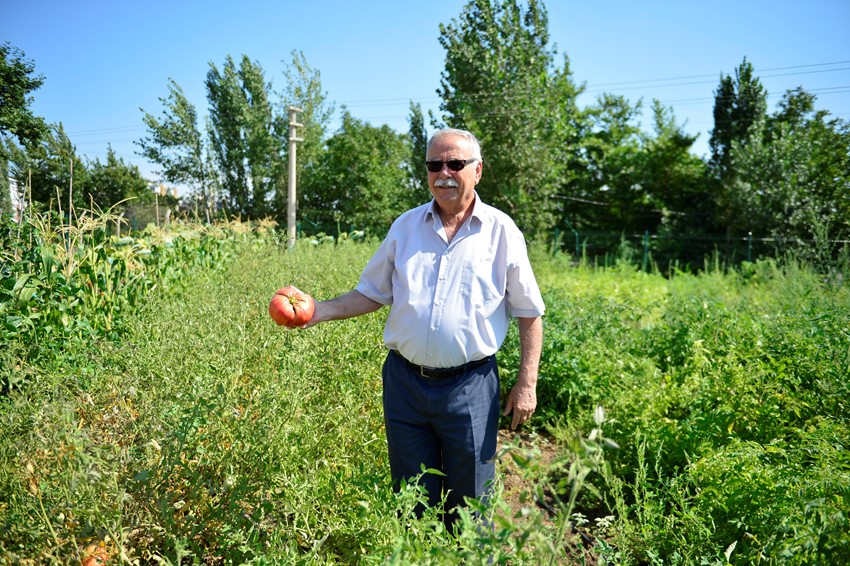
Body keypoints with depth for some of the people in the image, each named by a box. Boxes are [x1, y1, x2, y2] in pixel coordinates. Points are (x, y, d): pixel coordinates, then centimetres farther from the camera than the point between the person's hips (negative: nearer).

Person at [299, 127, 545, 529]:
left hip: (470, 388, -2)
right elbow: (371, 293, 11)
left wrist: (527, 383, -2)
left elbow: (530, 313, 2)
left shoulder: (501, 231, -2)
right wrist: (320, 311, -4)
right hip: (405, 382, 3)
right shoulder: (405, 227, 6)